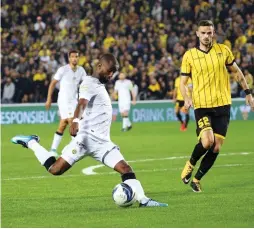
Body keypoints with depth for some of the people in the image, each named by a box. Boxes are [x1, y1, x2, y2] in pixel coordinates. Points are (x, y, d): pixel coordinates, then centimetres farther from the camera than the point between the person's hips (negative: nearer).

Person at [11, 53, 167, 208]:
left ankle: (143, 200, -5)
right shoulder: (89, 83, -5)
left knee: (126, 169, -4)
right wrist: (75, 120, -43)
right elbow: (82, 103, -26)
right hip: (88, 136, -8)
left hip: (102, 142, 8)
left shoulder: (100, 86, 24)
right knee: (55, 169, -9)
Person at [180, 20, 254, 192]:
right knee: (207, 142, -22)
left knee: (216, 148, -1)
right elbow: (183, 82, 5)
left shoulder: (223, 50, 3)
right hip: (202, 105, -2)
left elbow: (237, 72, 16)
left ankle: (197, 179, 17)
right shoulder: (189, 55, 0)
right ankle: (191, 164, 9)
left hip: (222, 105, 2)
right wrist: (186, 98, -13)